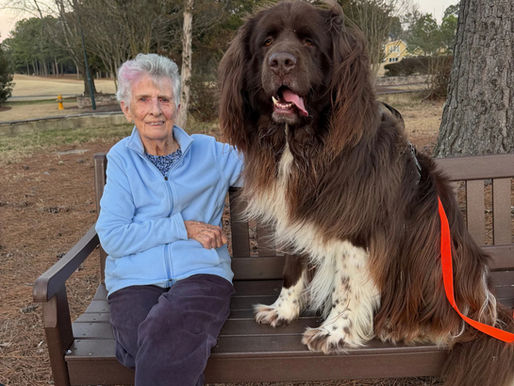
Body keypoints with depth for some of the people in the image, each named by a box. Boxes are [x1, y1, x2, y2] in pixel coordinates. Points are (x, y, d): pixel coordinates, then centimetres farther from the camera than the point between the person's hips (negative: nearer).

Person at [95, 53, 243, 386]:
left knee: (164, 340, -32)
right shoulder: (121, 158, 8)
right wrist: (184, 227, -8)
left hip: (201, 274, 0)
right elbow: (112, 237, -2)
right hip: (134, 280, 1)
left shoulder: (210, 152, 10)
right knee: (145, 348, -30)